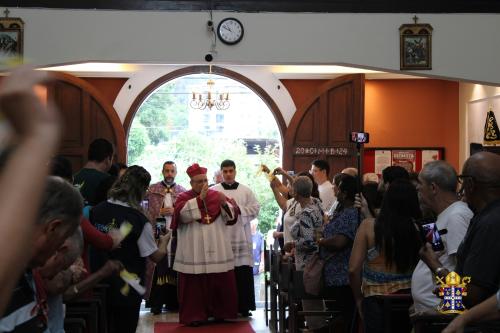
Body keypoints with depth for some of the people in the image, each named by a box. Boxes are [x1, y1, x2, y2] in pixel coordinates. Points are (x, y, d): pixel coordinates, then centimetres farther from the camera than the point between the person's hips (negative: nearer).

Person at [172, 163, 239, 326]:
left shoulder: (217, 195, 11)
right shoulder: (184, 197, 2)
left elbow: (232, 216, 4)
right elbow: (183, 214, -18)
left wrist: (224, 203, -15)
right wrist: (200, 198, -21)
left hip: (217, 251, 3)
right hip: (194, 253, -3)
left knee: (220, 283, 7)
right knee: (194, 285, -1)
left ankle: (219, 313, 21)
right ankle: (194, 315, 7)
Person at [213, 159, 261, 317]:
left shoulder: (246, 191, 11)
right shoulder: (213, 191, 6)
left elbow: (255, 209, 3)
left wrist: (239, 209, -8)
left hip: (241, 238, 1)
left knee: (243, 274, 1)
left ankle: (244, 306, 9)